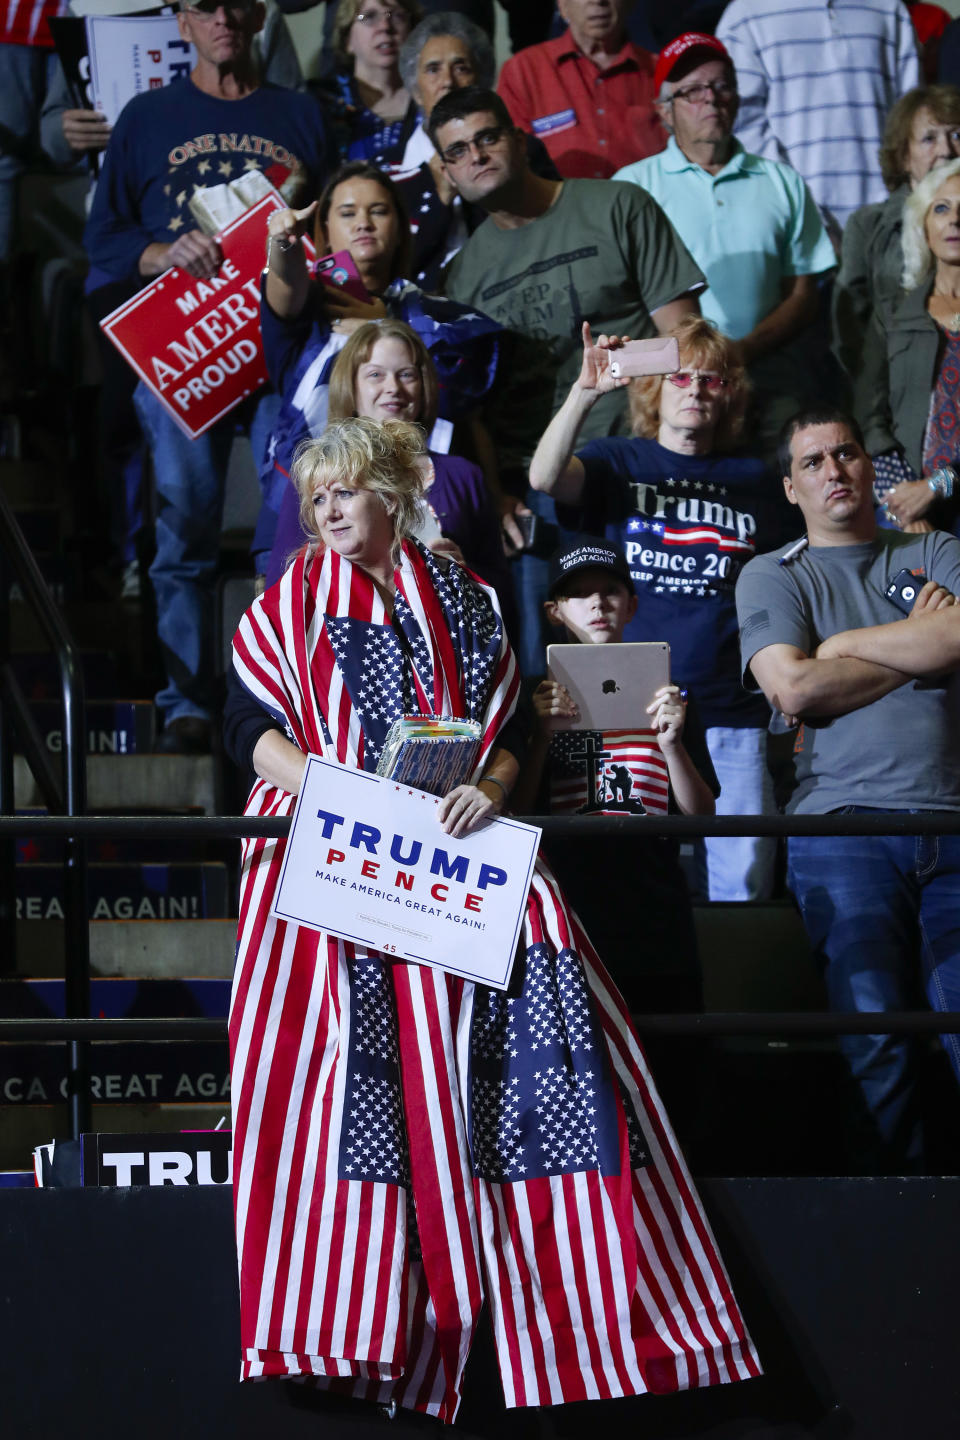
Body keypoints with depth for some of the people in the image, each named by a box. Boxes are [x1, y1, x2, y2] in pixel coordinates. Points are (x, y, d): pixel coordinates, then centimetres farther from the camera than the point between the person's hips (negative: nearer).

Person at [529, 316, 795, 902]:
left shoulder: (752, 478, 16)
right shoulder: (617, 462, 9)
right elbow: (545, 477, -13)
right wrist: (586, 391, -27)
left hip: (732, 713, 2)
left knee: (744, 881, -4)